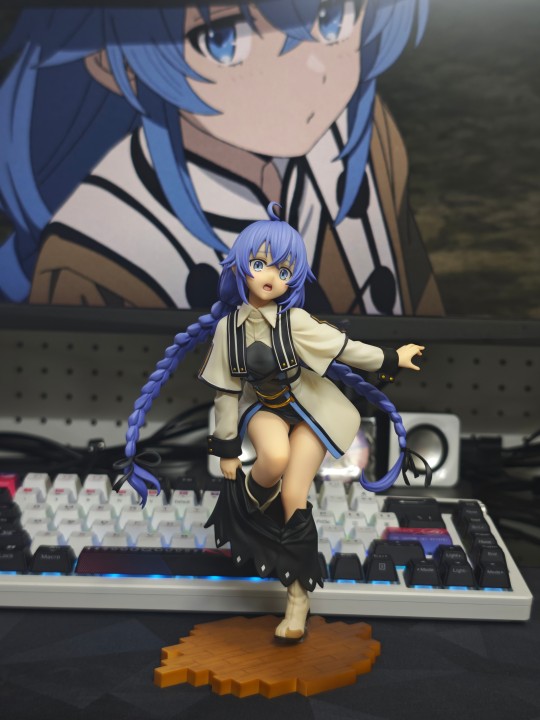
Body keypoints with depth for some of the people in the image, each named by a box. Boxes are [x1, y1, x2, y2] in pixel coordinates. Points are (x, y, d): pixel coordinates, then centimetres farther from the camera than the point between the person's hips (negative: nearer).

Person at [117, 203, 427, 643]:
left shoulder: (295, 321, -20)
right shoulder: (228, 326, -11)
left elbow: (345, 349, -9)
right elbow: (226, 390, -5)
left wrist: (392, 359, -3)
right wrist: (228, 450, -2)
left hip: (309, 408, -1)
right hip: (263, 407, 1)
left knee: (293, 496, -6)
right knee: (274, 457, -36)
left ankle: (299, 595, 10)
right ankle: (249, 499, -1)